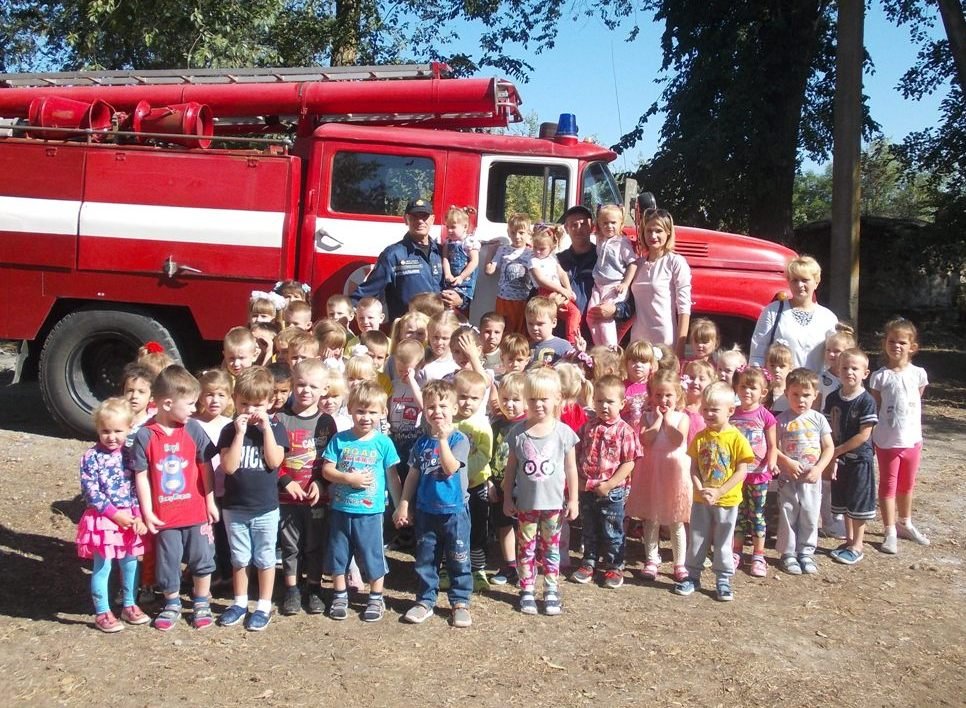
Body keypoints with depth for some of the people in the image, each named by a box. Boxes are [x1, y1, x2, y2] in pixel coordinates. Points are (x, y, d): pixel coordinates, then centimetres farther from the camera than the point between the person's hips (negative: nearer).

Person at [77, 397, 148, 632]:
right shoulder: (91, 457, -10)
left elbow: (137, 487, 1)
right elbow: (91, 492, -14)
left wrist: (138, 516, -10)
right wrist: (114, 513, -17)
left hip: (129, 518, 4)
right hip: (103, 519, -4)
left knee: (130, 564, 13)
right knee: (103, 567, 4)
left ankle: (129, 605, 30)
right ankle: (102, 613, 17)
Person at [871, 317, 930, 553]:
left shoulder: (918, 374, -2)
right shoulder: (880, 376, -8)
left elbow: (917, 402, 8)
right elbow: (873, 410, -5)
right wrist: (870, 440, -7)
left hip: (912, 440, 3)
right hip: (887, 442, -3)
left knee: (907, 485, 18)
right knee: (888, 485, 6)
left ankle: (905, 524, 37)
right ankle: (890, 532, 13)